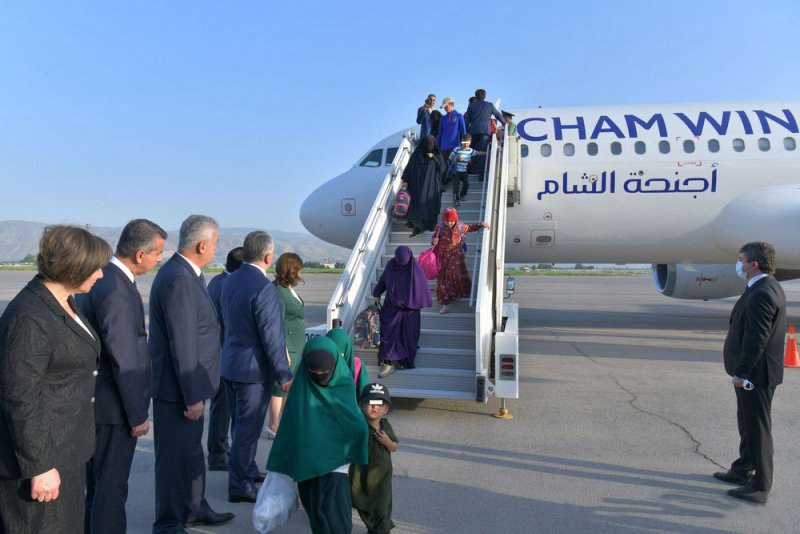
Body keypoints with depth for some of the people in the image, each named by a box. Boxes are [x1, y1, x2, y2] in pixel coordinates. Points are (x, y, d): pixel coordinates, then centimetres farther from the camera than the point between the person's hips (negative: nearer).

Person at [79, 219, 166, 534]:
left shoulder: (100, 278, 5)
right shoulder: (116, 292, -26)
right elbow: (125, 362, -24)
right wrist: (137, 415, -15)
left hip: (96, 400, 10)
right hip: (112, 407, -10)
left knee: (98, 483, 23)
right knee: (111, 486, 5)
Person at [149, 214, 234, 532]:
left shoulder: (184, 274, 8)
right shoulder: (179, 280, -24)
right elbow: (182, 344, -25)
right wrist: (193, 396, -21)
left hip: (188, 385, 10)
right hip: (177, 388, -10)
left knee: (192, 450, 23)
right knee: (175, 457, 5)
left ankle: (194, 509, 40)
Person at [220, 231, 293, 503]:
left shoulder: (231, 281, 4)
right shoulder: (264, 288, -23)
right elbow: (272, 336, -22)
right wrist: (285, 374, -13)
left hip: (230, 364, 9)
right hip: (254, 368, -9)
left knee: (240, 424, 21)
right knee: (248, 428, 4)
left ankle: (247, 470, 39)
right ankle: (239, 486, 16)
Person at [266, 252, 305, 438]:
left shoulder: (290, 289, 10)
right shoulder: (278, 292, -19)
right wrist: (284, 352, -21)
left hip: (296, 346, 10)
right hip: (286, 347, -10)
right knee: (281, 386, 0)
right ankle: (273, 426, 12)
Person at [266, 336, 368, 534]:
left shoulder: (345, 385, -9)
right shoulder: (301, 387, -7)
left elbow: (357, 424, -2)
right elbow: (290, 425, 1)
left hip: (335, 455, -2)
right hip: (308, 456, 2)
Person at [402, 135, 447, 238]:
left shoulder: (437, 155, 5)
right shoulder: (417, 154, -1)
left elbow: (443, 168, -2)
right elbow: (409, 167, 2)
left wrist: (434, 158, -13)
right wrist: (405, 180, -3)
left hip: (432, 184, 2)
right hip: (419, 184, -2)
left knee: (431, 203, 3)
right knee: (419, 202, -8)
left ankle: (430, 224, 18)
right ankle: (417, 226, -9)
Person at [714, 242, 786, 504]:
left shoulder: (762, 293, -23)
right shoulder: (766, 288, 10)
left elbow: (756, 338, -27)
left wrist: (740, 372, -20)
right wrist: (741, 370, 17)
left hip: (754, 374, -10)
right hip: (753, 372, 10)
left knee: (757, 427, 1)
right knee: (747, 423, 22)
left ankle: (760, 486, 12)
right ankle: (743, 470, 37)